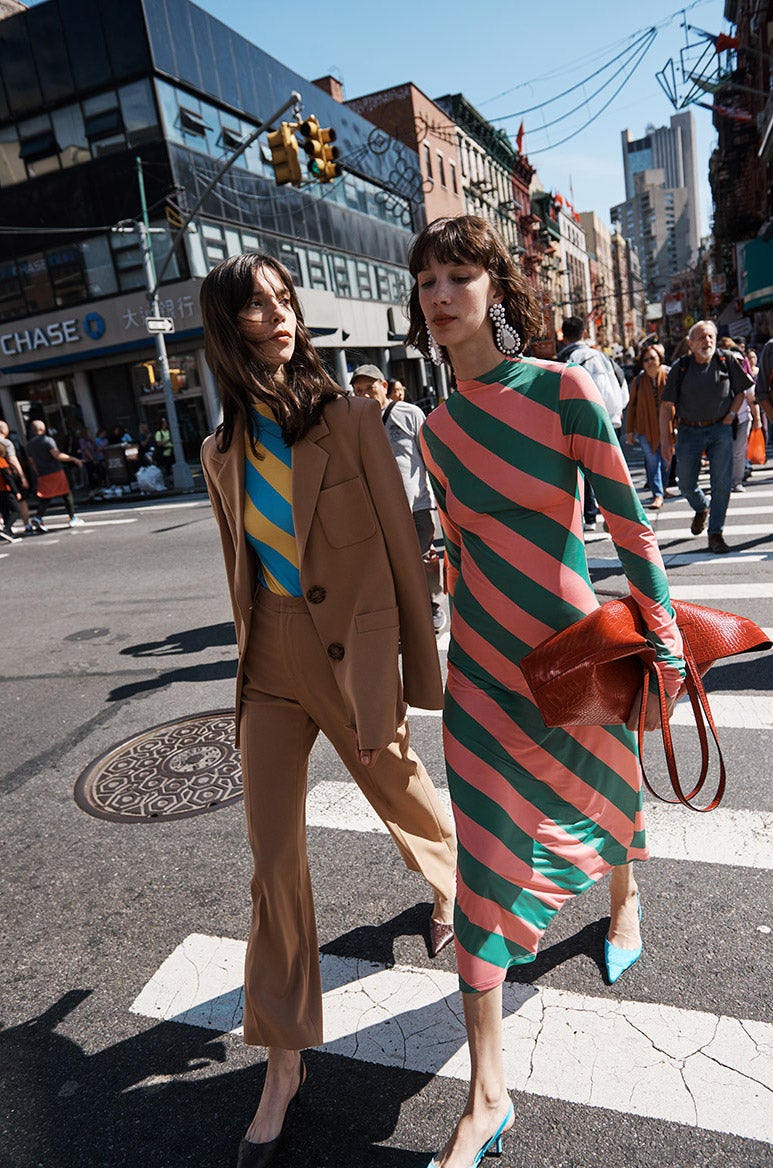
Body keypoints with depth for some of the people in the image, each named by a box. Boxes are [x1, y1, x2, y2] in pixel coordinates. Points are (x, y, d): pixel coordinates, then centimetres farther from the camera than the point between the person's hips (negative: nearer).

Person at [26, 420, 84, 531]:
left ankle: (39, 518, -17)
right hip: (55, 472, -5)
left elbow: (33, 462, 16)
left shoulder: (29, 444, 12)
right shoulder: (48, 440, -8)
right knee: (66, 494, 7)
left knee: (44, 498, 5)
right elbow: (57, 455, -20)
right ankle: (73, 518, 12)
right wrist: (73, 459, -17)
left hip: (42, 475, 5)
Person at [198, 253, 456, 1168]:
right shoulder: (223, 452, 5)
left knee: (401, 796, 20)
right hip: (270, 662, 4)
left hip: (354, 651, -3)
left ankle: (452, 888, 57)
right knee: (273, 855, 7)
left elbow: (400, 545, -6)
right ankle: (283, 1060, 27)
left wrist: (422, 669, -3)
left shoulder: (348, 419, -8)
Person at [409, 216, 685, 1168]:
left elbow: (629, 523, -9)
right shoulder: (436, 431, 3)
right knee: (485, 857, 3)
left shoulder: (563, 391, -10)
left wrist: (663, 648, -10)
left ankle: (625, 895, 60)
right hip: (481, 662, 3)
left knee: (599, 792, 22)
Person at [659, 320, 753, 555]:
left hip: (720, 429, 0)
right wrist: (665, 439, -7)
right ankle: (701, 509, 39)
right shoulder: (680, 368, -3)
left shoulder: (726, 362, 1)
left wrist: (731, 415, -1)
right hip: (689, 431, 0)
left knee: (722, 483, -5)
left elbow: (740, 391, 15)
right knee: (686, 484, 4)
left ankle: (715, 534, 6)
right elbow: (667, 405, -2)